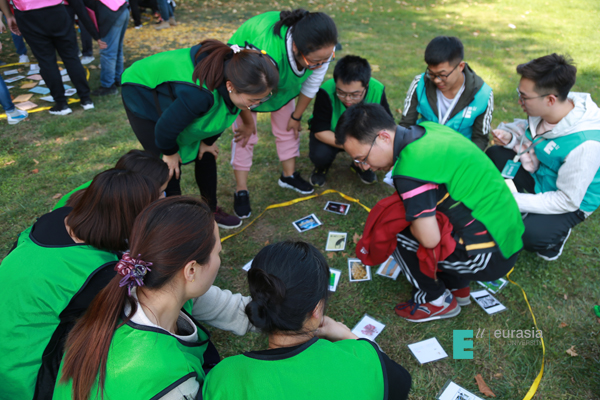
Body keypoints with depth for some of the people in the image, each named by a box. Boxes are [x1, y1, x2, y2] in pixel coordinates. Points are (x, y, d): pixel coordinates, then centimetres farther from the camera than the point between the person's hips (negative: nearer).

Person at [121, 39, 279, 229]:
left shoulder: (232, 66, -24)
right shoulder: (199, 94, -47)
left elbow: (221, 112, -5)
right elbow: (166, 127, -30)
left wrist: (207, 141, 4)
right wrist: (170, 152, -10)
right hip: (143, 96, -7)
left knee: (206, 153, 7)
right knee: (169, 166, -8)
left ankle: (211, 210, 25)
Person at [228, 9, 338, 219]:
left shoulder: (321, 49, -32)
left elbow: (311, 86, -13)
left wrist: (296, 116, 0)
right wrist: (248, 123, -13)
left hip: (284, 82, 5)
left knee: (287, 128, 9)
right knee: (245, 135, -3)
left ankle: (289, 175, 31)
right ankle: (241, 191, 11)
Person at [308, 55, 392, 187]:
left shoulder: (377, 90, -25)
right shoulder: (326, 92, -33)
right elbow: (320, 131, -30)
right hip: (330, 136, -2)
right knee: (319, 155, -33)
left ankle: (359, 165, 8)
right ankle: (322, 166, 7)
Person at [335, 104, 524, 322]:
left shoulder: (410, 168, -25)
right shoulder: (428, 128, 2)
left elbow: (430, 240, -24)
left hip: (489, 256, -9)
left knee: (393, 234, -6)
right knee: (414, 218, 19)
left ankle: (437, 300, 14)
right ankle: (457, 286, 27)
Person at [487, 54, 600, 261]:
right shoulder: (542, 109, -16)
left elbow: (568, 201, -28)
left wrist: (513, 200, -29)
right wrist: (510, 138, -17)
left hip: (572, 203, -7)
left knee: (529, 236, -29)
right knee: (494, 155, -7)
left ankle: (555, 235, 7)